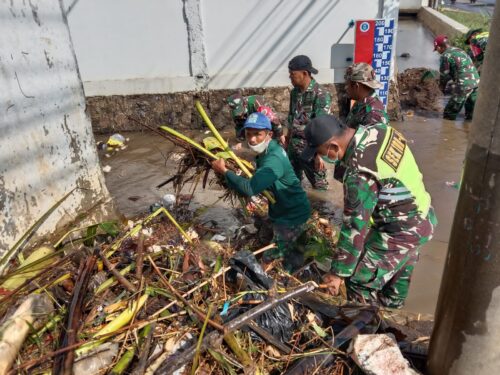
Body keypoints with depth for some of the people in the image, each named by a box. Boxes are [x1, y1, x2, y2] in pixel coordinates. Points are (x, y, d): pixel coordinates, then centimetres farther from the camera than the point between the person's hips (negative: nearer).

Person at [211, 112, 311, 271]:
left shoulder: (273, 159, -30)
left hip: (292, 215, -9)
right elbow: (259, 181, 13)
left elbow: (250, 189, -40)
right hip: (285, 210, 9)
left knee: (270, 257, 1)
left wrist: (223, 170, -29)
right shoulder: (268, 150, 1)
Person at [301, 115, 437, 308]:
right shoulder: (379, 129, -7)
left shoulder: (360, 174, -31)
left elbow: (354, 227, -25)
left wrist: (339, 272, -14)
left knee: (360, 282, 4)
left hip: (401, 232, -9)